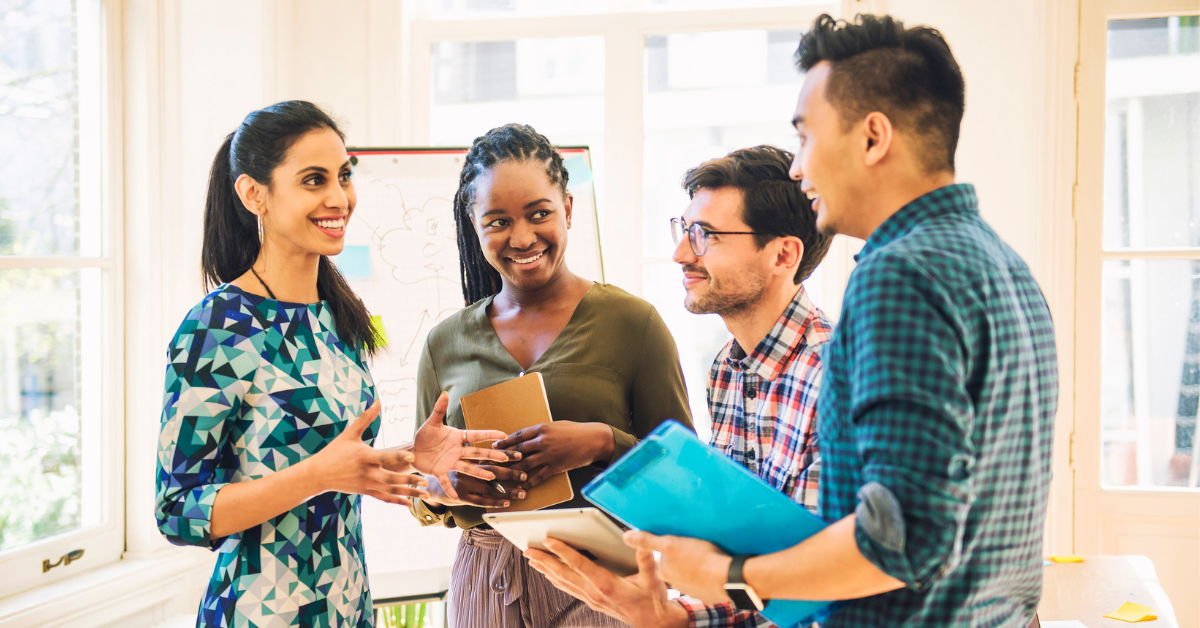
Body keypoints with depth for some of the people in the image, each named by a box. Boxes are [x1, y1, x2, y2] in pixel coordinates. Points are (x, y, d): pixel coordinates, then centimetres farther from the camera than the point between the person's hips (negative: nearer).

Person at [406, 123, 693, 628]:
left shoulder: (632, 322, -4)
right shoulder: (445, 344, 6)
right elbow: (421, 503, 13)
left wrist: (603, 442, -19)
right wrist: (443, 490, -10)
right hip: (485, 586, 3)